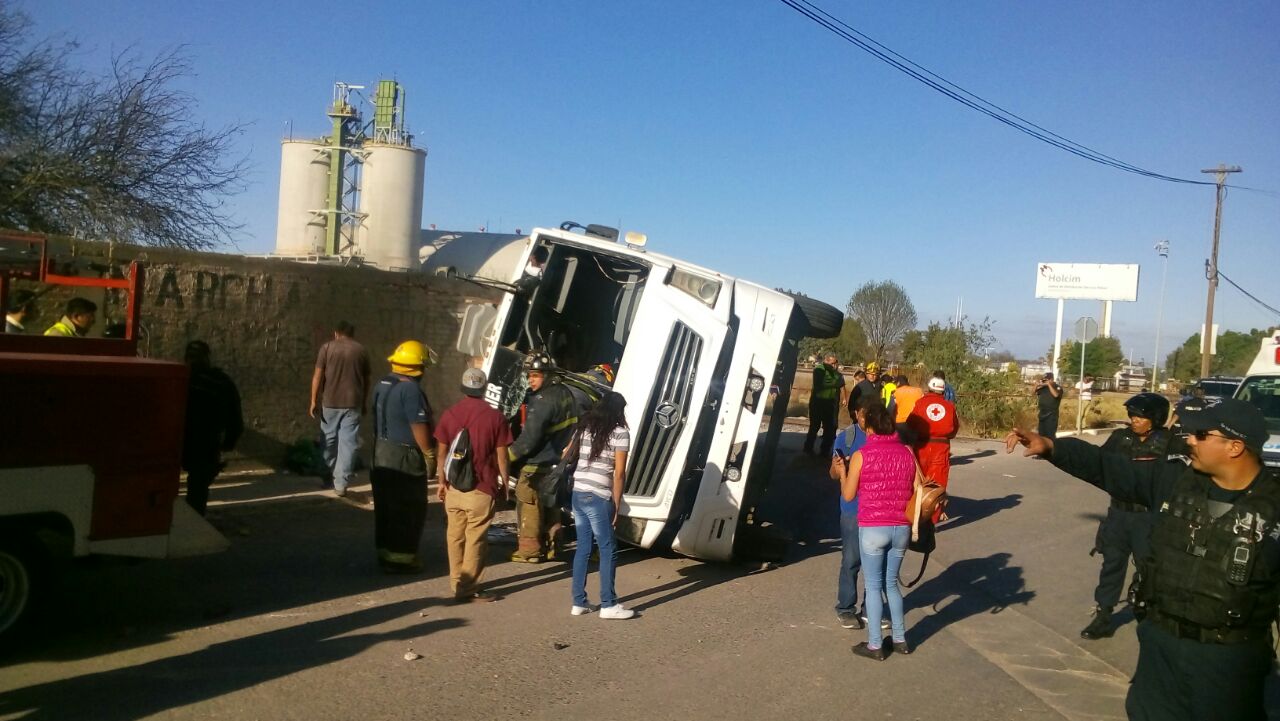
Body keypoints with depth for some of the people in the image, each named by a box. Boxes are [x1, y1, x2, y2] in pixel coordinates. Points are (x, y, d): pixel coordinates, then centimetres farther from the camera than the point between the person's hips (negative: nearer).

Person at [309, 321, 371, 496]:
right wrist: (364, 403, 20)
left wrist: (314, 401, 0)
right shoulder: (361, 350, 8)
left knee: (329, 440, 15)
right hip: (353, 403, 0)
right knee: (348, 442, -1)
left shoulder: (327, 348, 2)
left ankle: (329, 477, 26)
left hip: (330, 402, 0)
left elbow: (318, 376, -3)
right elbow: (366, 380, 11)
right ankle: (341, 483, -6)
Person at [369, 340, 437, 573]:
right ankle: (401, 557, 4)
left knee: (385, 506, 16)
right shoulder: (411, 390, -20)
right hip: (404, 457, -9)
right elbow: (419, 428, -21)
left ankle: (385, 552, 25)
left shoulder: (382, 385, 9)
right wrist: (430, 457, -13)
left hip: (381, 452, 9)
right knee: (409, 509, 0)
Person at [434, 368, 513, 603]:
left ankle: (457, 582, 23)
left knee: (455, 536, 13)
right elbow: (501, 456, -3)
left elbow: (441, 452, 6)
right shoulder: (494, 417, -6)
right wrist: (504, 483, 8)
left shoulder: (449, 414, 3)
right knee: (475, 539, 0)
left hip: (453, 487, 4)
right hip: (481, 489, -4)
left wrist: (441, 481, 14)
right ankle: (468, 589, 1)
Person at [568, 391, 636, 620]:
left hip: (578, 494, 7)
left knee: (583, 548, 12)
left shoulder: (585, 428, 13)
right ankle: (608, 605, 4)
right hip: (598, 498, -6)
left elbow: (566, 454, 22)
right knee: (608, 550, 2)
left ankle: (579, 602, 14)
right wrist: (617, 505, -4)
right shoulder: (620, 433, -6)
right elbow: (619, 474, -8)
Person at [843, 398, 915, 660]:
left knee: (873, 586, 8)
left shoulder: (861, 455, -12)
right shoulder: (906, 453, 0)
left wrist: (842, 472, 12)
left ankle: (875, 645, 13)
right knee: (891, 583, 20)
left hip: (873, 529, -4)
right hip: (901, 528, 4)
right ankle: (900, 639, 25)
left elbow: (848, 495, -4)